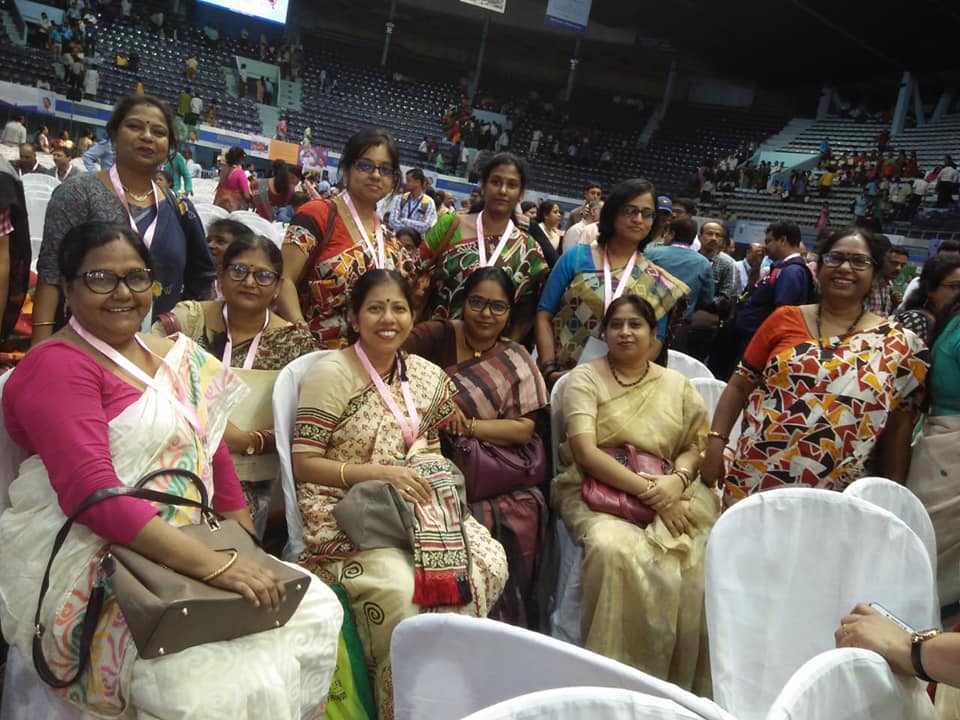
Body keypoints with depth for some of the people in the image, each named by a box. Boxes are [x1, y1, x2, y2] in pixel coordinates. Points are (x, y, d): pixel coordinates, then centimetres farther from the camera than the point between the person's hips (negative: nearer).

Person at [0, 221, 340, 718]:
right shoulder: (57, 366, -10)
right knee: (223, 679, -26)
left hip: (182, 559, 7)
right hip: (84, 574, -7)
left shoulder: (174, 357, 13)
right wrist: (214, 565, -29)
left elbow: (213, 456, 12)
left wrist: (251, 559, 2)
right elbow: (92, 492, -22)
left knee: (316, 609, -5)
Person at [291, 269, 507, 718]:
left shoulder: (426, 376, 9)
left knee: (487, 563, -16)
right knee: (400, 588, -31)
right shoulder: (330, 374, -9)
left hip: (410, 509, 6)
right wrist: (380, 472, -21)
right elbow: (303, 464, -11)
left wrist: (431, 473, -5)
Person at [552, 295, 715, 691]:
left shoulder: (677, 384, 15)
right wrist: (647, 490, -17)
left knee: (695, 558, -26)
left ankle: (682, 677, -6)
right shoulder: (585, 378, 3)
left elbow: (695, 446, 11)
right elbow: (584, 452, -9)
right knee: (614, 550, -34)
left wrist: (677, 480, -13)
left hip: (668, 491, 3)